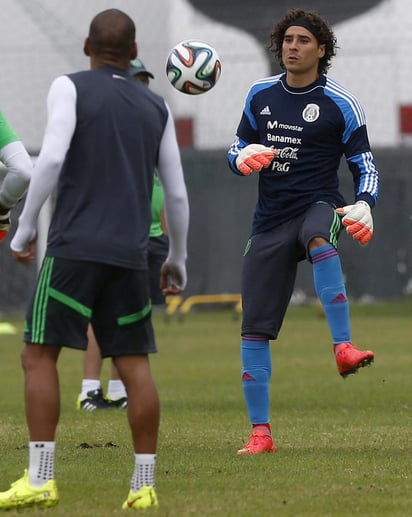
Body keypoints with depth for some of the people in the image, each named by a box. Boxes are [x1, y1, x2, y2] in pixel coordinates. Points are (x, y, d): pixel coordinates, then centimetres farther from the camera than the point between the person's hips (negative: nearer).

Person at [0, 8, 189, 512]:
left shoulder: (70, 88, 2)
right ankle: (144, 485, 3)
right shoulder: (155, 107, 15)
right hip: (130, 255, 4)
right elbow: (177, 193, 14)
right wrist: (177, 260, 27)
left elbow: (52, 158, -12)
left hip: (74, 247, -4)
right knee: (134, 365, 6)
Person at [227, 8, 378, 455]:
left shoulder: (339, 104, -1)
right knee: (254, 329, -2)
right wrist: (243, 158, -8)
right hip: (270, 219, 4)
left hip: (318, 205, -4)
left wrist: (363, 206, -17)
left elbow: (364, 165, 3)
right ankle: (260, 433, 6)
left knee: (319, 240, -43)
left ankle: (344, 348, -50)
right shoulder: (260, 94, 10)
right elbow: (236, 150, 17)